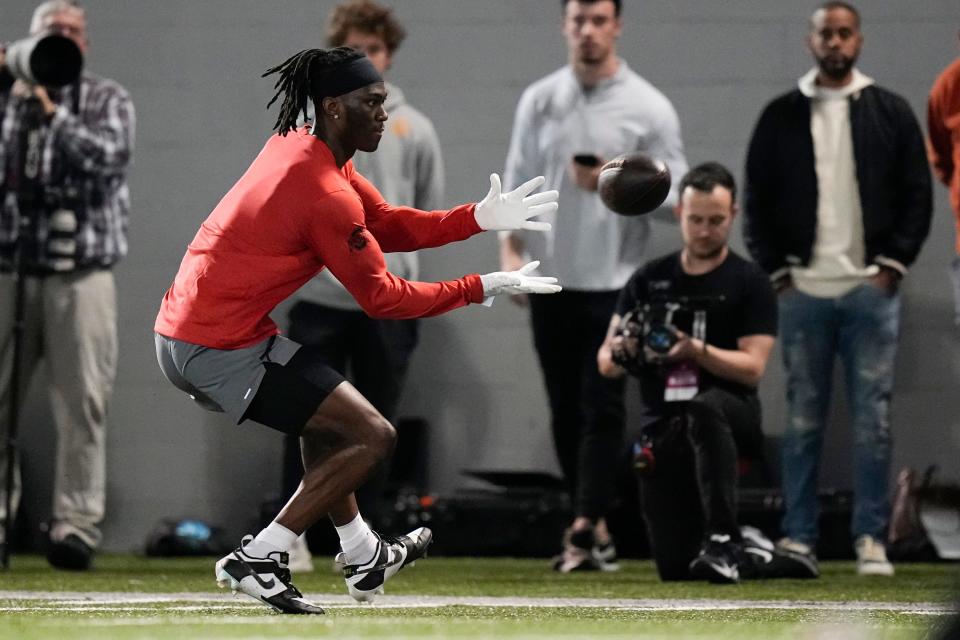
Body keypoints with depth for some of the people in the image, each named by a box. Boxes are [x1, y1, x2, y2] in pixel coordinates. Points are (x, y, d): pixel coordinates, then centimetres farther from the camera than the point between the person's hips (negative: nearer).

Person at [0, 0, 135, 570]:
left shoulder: (107, 100, 9)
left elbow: (109, 156, -8)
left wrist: (52, 111, -11)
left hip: (81, 272, -1)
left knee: (82, 404, -8)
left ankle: (77, 526, -9)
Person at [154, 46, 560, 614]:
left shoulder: (299, 148, 8)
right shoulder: (326, 192, -20)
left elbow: (390, 225, 13)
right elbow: (381, 297, -11)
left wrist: (481, 217, 3)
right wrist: (482, 288, -3)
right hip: (223, 350, -10)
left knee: (326, 413, 29)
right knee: (373, 436, -5)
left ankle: (364, 559, 40)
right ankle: (258, 560, -3)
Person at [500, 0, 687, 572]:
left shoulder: (649, 107, -2)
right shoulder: (539, 101, 8)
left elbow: (675, 195, -3)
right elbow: (517, 183, 11)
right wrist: (510, 252, -1)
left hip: (615, 284, -4)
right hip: (552, 284, 4)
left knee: (602, 407, -11)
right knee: (566, 411, 7)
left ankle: (586, 528, -15)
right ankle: (599, 530, 17)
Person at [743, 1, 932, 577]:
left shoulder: (890, 113, 5)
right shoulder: (782, 117, 7)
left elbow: (917, 194, 4)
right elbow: (757, 199, 9)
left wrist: (893, 265, -4)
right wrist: (776, 269, 0)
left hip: (871, 291, -1)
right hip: (803, 291, 1)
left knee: (874, 417, -1)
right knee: (804, 418, 4)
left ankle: (871, 538, 3)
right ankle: (798, 537, 8)